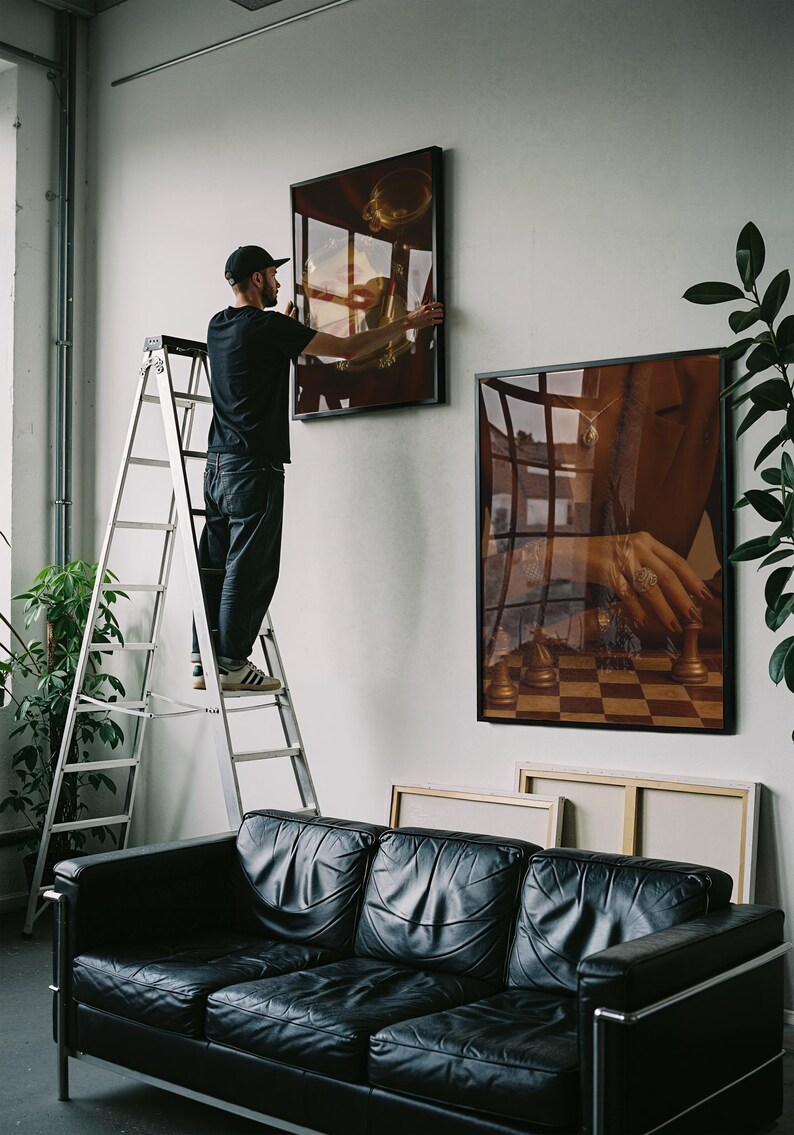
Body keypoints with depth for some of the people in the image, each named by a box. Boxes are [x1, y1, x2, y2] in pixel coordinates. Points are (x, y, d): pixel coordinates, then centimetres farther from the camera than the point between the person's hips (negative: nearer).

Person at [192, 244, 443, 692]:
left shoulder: (218, 327, 15)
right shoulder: (268, 326, -9)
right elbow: (349, 348, -6)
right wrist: (407, 323, 3)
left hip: (218, 464, 8)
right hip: (255, 467, -8)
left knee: (215, 567, 9)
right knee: (249, 568, -3)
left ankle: (203, 662, 11)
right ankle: (233, 663, 0)